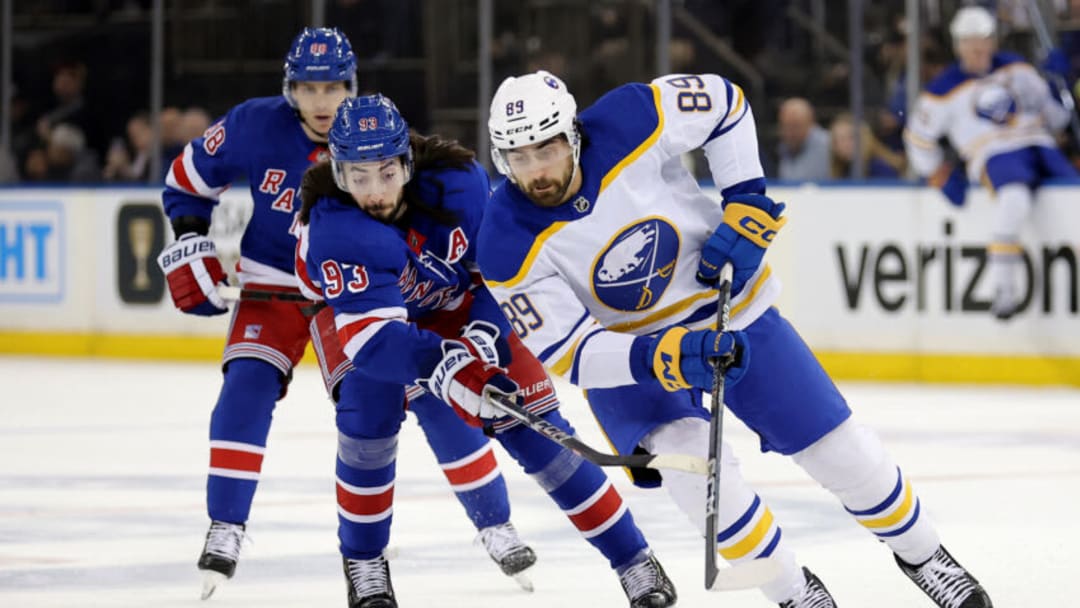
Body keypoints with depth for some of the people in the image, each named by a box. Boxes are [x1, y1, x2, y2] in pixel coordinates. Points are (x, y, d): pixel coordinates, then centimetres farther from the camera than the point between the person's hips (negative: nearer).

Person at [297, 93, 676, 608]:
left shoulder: (460, 181, -29)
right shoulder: (332, 229, -36)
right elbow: (372, 337, -43)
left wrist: (485, 331, -31)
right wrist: (444, 365, -59)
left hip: (455, 308, 1)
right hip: (359, 313, -1)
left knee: (532, 424, -7)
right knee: (368, 411, -25)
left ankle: (634, 561, 1)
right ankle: (363, 564, -1)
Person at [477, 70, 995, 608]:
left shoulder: (629, 121, -27)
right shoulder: (507, 246, -26)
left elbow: (724, 102, -8)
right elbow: (568, 353, -26)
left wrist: (747, 205, -15)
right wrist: (663, 358, -41)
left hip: (727, 307, 1)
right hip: (624, 350, -1)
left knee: (836, 447, 5)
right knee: (695, 465, -25)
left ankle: (920, 552, 33)